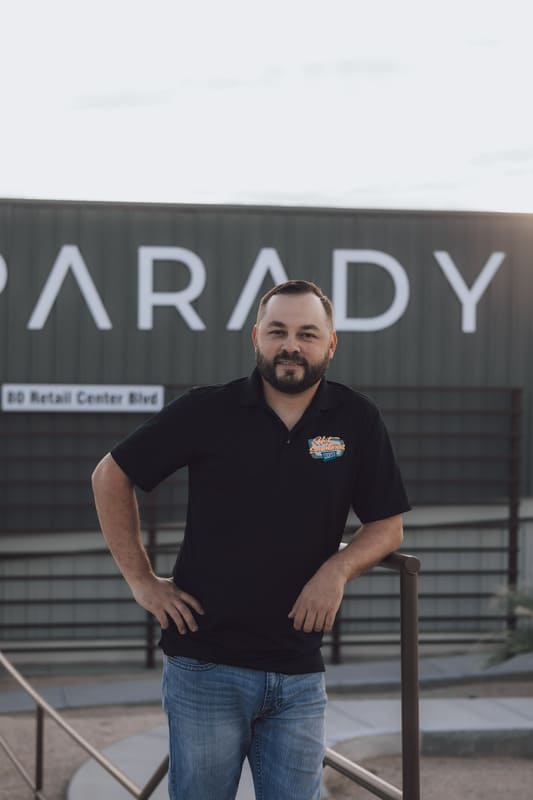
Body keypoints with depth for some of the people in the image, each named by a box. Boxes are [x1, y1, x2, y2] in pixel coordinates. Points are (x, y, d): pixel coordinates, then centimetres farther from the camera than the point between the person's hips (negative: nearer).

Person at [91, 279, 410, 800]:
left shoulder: (356, 420, 1)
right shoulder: (207, 411, -5)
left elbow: (386, 524, 8)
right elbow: (111, 476, 4)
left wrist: (339, 567, -12)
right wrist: (140, 579, 0)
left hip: (298, 675, 2)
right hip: (205, 663, -2)